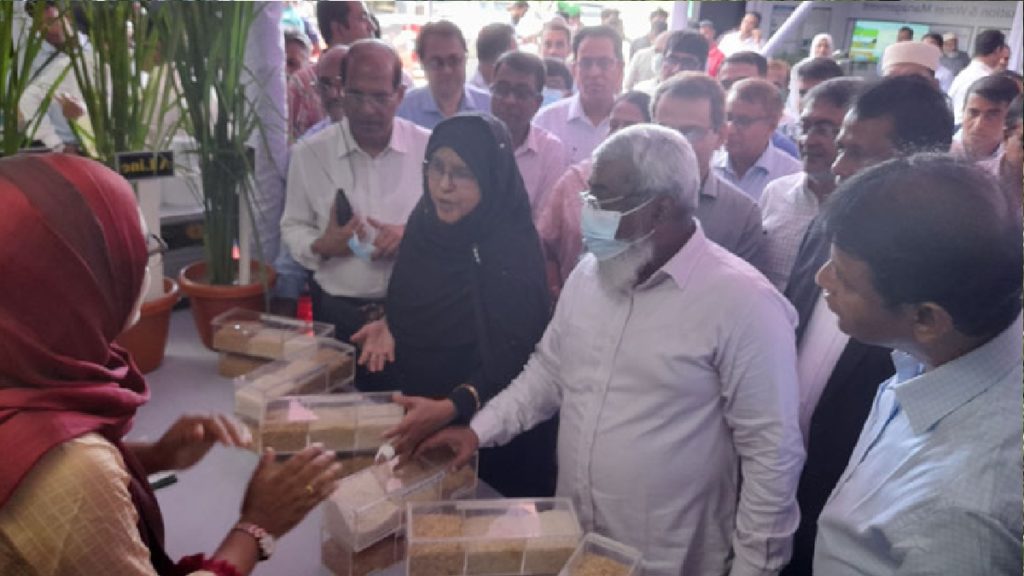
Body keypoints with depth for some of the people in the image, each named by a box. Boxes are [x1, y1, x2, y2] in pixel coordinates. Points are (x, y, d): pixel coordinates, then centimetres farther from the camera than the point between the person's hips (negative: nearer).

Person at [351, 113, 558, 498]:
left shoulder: (513, 250, -25)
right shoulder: (425, 220, -3)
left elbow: (515, 356, -26)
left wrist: (451, 407, -36)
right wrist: (390, 325, -3)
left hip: (488, 429, -7)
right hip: (420, 412, 7)